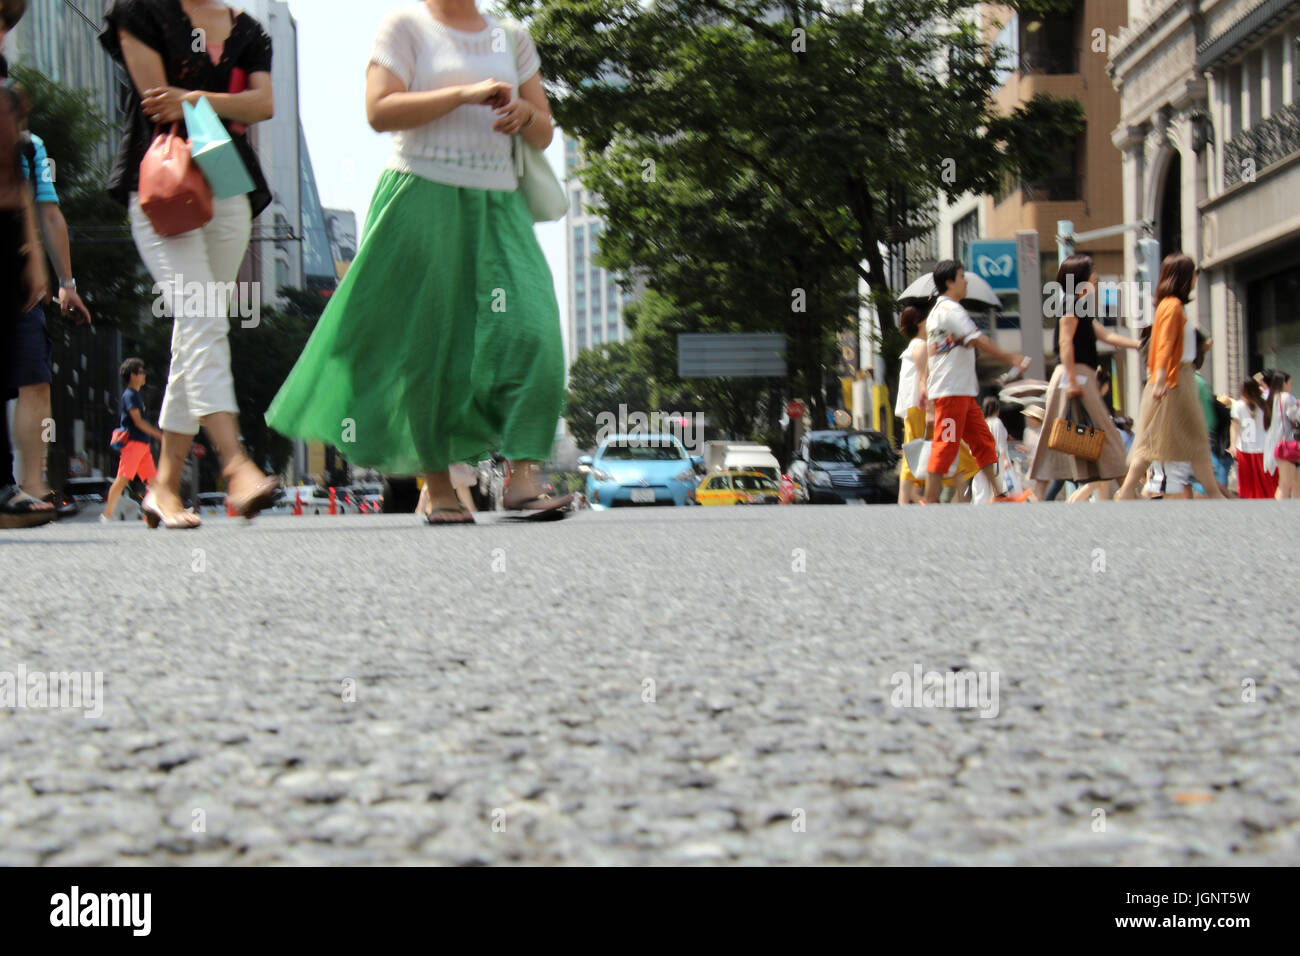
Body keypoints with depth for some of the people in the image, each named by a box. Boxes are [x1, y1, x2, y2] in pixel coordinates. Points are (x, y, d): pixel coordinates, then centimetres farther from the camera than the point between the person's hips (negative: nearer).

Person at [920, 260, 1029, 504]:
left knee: (983, 440, 9)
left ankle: (997, 495, 9)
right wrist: (1010, 358, -13)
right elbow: (978, 342, -18)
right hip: (952, 391, -10)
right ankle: (930, 501, -8)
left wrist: (927, 386, 25)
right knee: (945, 446, -9)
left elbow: (932, 351, 23)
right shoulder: (951, 309, -12)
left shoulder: (936, 310, 19)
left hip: (963, 392, 10)